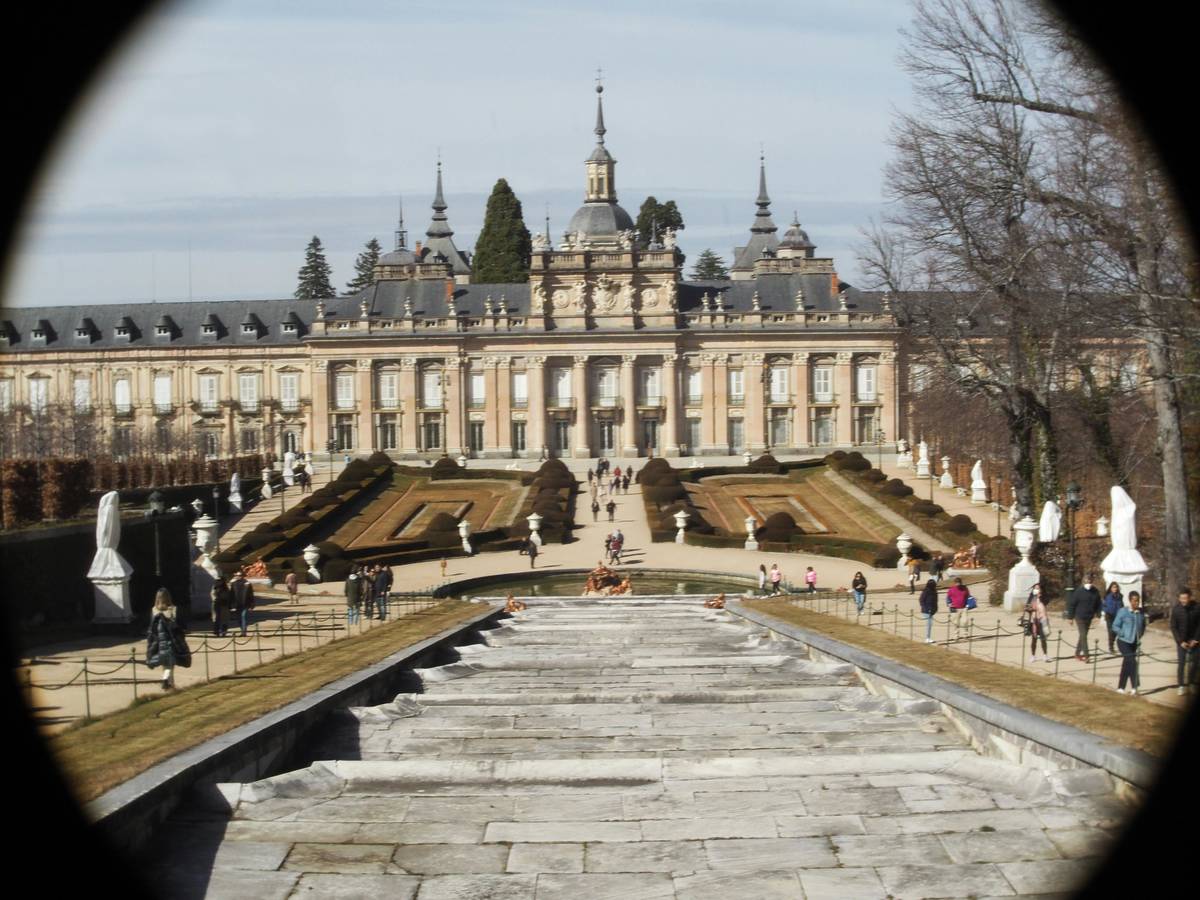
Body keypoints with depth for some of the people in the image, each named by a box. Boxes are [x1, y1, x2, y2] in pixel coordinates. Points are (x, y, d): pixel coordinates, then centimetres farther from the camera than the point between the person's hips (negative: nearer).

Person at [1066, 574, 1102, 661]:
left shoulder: (1095, 592, 0)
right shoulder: (1079, 591, -12)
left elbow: (1098, 604, 12)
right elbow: (1071, 604, -8)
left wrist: (1097, 615, 5)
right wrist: (1070, 617, -7)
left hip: (1089, 618, 5)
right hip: (1080, 617, -5)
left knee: (1083, 635, 13)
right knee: (1083, 635, -11)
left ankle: (1077, 653, 26)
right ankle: (1085, 655, -12)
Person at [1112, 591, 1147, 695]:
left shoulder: (1141, 613, 2)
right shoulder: (1123, 612, -10)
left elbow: (1143, 626, 17)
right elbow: (1115, 626, -7)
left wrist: (1140, 635, 4)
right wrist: (1124, 634, -17)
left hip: (1134, 643, 5)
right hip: (1124, 642, -5)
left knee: (1126, 664, 13)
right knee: (1131, 661, -17)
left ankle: (1120, 687, 22)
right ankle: (1135, 686, -13)